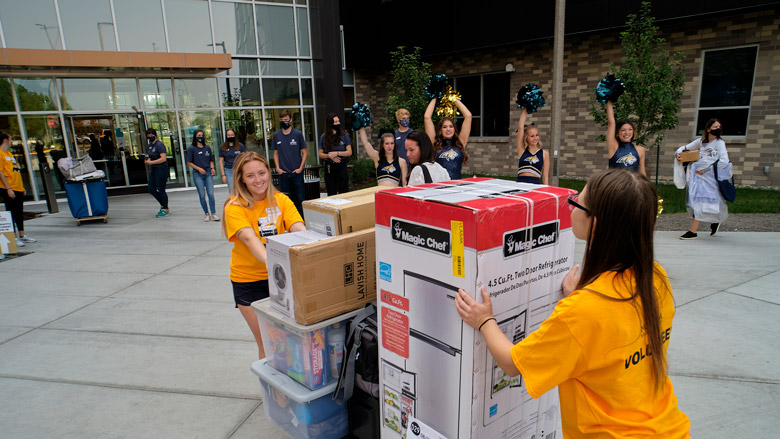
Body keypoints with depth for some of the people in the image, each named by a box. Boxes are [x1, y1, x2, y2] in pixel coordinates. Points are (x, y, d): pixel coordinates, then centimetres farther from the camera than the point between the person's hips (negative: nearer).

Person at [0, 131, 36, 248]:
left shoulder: (10, 154, 19)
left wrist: (22, 187, 19)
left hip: (18, 188, 9)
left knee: (19, 212, 13)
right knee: (11, 213, -4)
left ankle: (22, 236, 22)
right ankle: (14, 238, 0)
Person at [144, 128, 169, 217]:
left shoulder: (159, 145, -13)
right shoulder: (149, 146, 15)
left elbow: (163, 158, -22)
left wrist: (151, 162, -22)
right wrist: (147, 160, 5)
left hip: (161, 170, -9)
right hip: (153, 170, 9)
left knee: (161, 190, -4)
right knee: (151, 189, 10)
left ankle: (166, 210, 6)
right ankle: (163, 205, 24)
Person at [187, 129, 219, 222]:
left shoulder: (207, 148, 10)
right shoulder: (191, 148, 0)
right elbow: (189, 162, 0)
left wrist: (212, 168, 2)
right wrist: (199, 168, -10)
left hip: (208, 173, 2)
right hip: (197, 174, -2)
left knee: (211, 194, -6)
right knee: (202, 195, 1)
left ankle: (213, 214, -2)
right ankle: (207, 214, 12)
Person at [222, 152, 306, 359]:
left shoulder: (281, 200, -2)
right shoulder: (235, 207, -11)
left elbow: (299, 229, -17)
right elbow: (249, 238, -28)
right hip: (248, 281, -2)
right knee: (266, 343, 4)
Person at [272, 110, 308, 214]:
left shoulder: (298, 134, 0)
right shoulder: (276, 135, 7)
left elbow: (305, 152, 2)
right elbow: (276, 153, 15)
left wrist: (300, 168, -7)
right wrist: (278, 168, 3)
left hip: (297, 172, -2)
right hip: (283, 173, 2)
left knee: (300, 198, 0)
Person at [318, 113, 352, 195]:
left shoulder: (344, 135, 1)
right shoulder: (324, 137, 4)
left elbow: (349, 152, -2)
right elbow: (320, 154, 7)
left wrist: (337, 153, -15)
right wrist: (329, 156, -11)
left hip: (341, 166, -1)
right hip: (329, 167, 1)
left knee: (344, 192, -1)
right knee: (331, 194, 6)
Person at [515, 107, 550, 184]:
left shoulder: (544, 154, 9)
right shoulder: (522, 150, 8)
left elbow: (545, 177, 10)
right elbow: (520, 127, 4)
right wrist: (524, 110, 9)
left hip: (535, 184, 0)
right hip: (520, 182, 0)